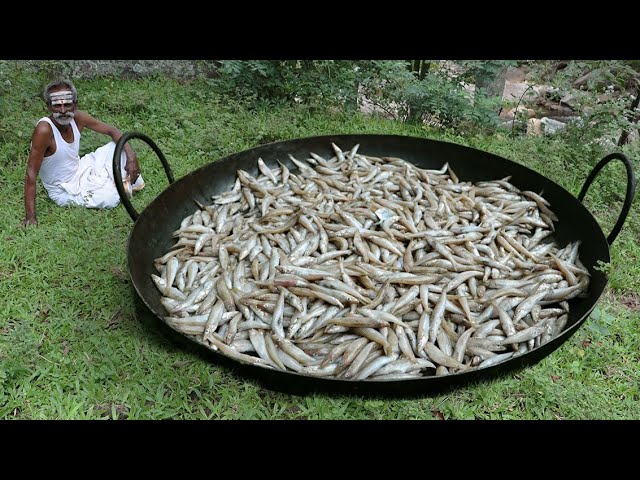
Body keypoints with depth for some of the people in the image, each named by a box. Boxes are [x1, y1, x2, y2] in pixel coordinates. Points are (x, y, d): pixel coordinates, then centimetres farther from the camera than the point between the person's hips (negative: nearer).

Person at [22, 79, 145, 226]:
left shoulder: (78, 118, -12)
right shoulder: (44, 129, -30)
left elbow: (111, 130, -1)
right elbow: (31, 173, -30)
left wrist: (131, 157, -17)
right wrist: (30, 216, -33)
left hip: (81, 170, 6)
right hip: (65, 191, -6)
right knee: (111, 198, -25)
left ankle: (132, 183, 21)